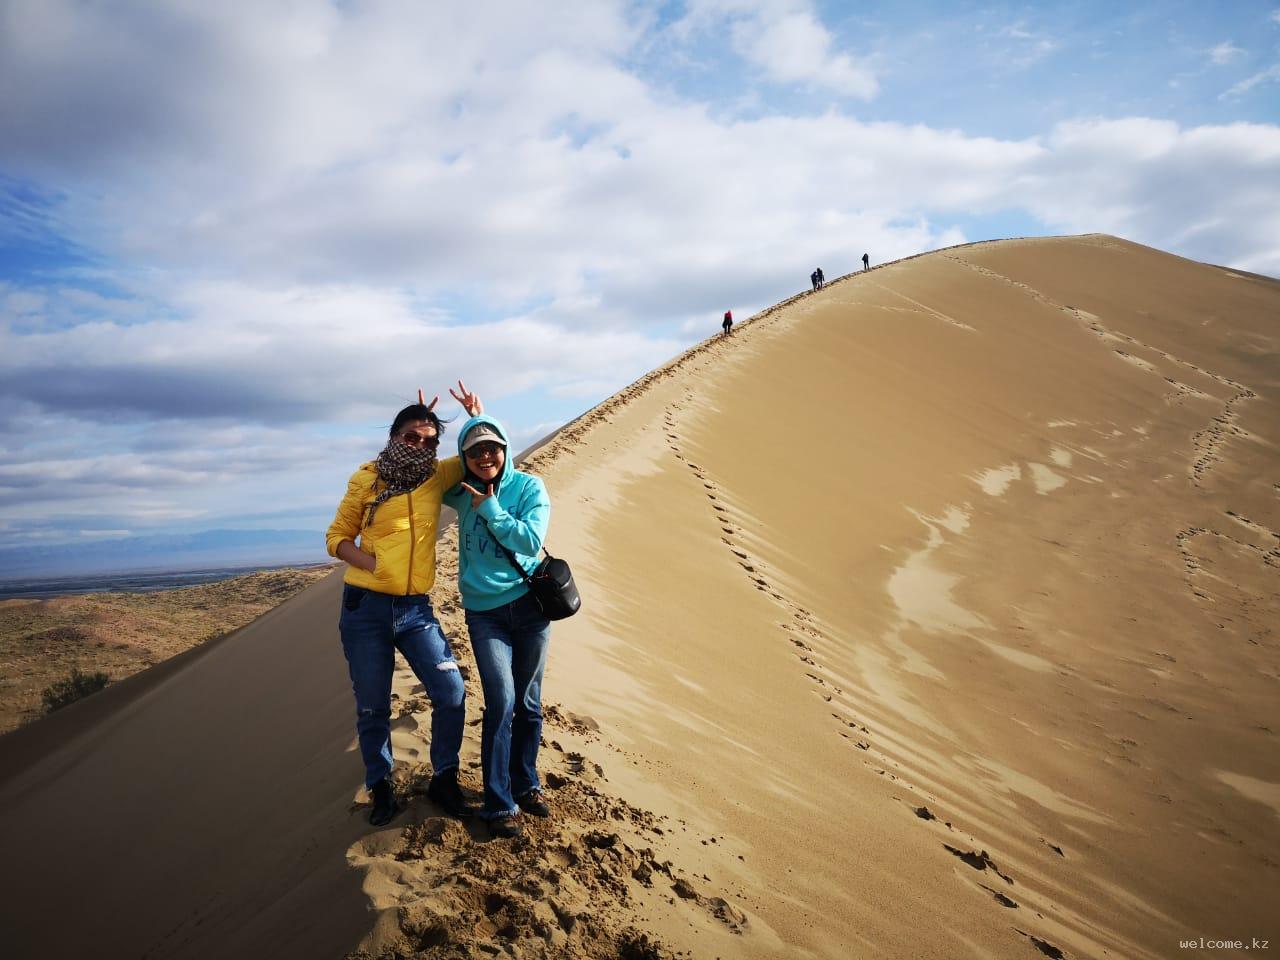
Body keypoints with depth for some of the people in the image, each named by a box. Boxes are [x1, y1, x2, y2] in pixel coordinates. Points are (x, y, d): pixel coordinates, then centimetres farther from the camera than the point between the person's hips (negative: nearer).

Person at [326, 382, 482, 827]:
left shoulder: (437, 476, 6)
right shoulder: (366, 479, -1)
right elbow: (337, 537, 4)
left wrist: (476, 415, 3)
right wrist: (369, 563, -13)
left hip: (416, 609, 2)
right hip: (365, 607, -2)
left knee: (452, 693, -4)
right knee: (372, 707, 8)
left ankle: (444, 780, 17)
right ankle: (380, 787, 28)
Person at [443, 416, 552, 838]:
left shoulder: (529, 487, -4)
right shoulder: (461, 493, 3)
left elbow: (531, 540, -15)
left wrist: (489, 508, -16)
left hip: (529, 604, 0)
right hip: (484, 611, 0)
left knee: (528, 702, 9)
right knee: (501, 701, -11)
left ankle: (526, 784, 29)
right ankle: (498, 804, 1)